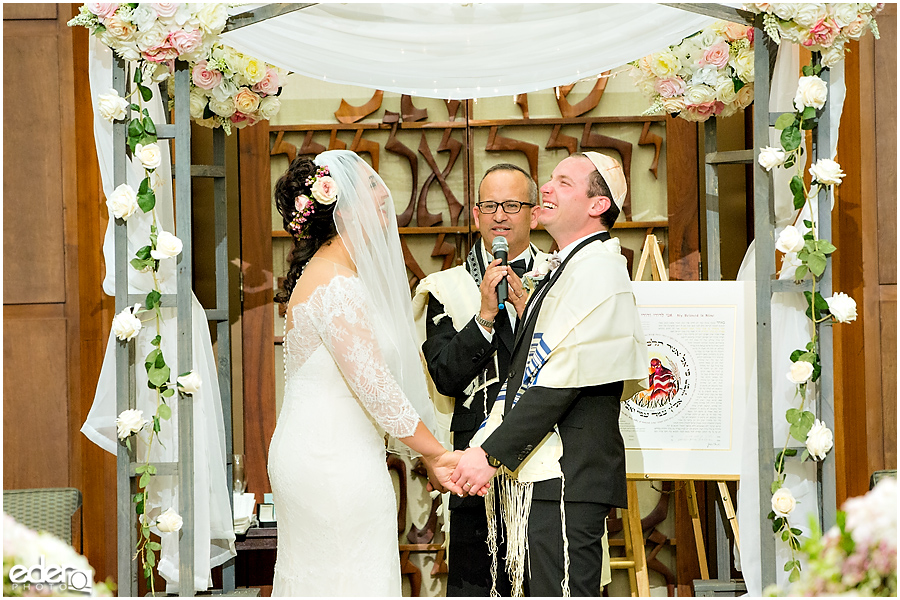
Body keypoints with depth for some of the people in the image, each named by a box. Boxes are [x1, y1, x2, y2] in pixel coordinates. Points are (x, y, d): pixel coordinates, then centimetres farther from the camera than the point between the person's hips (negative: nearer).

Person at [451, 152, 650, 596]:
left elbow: (561, 380, -19)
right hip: (538, 476, 10)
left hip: (567, 480, -10)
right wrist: (478, 448, 12)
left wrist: (491, 454, -17)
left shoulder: (595, 272, -12)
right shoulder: (565, 270, 20)